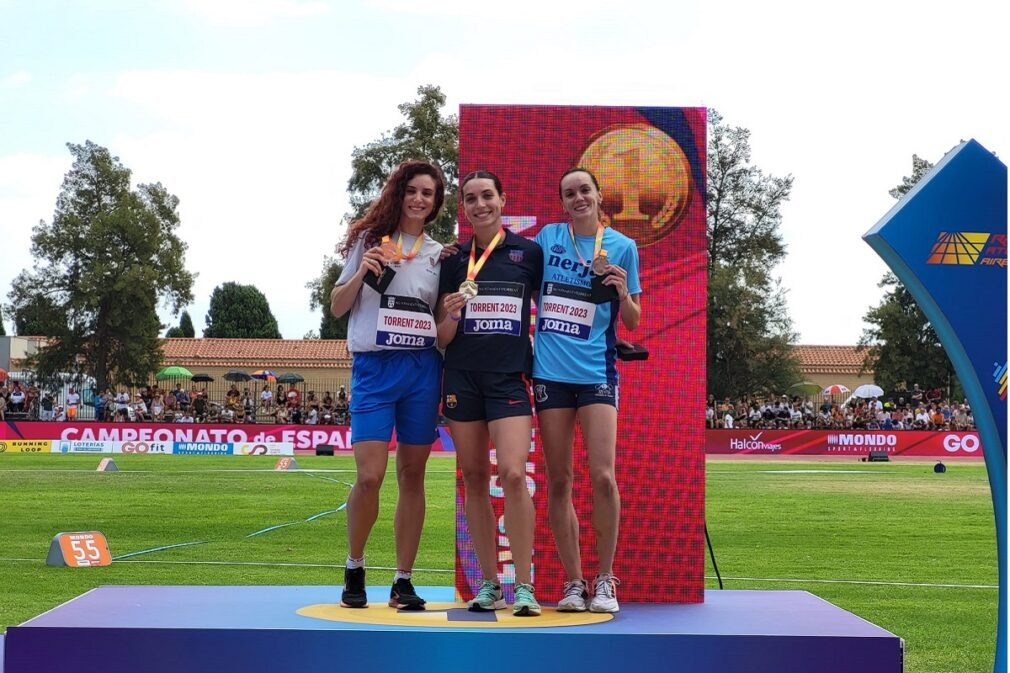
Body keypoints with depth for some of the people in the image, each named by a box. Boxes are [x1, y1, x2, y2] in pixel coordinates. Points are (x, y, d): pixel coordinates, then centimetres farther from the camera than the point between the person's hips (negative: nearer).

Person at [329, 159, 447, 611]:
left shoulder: (438, 253, 12)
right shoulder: (369, 239, 6)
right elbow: (336, 308, 5)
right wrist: (362, 274, -11)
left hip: (422, 370, 3)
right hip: (374, 368, -2)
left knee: (412, 476, 4)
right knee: (370, 476, -11)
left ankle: (403, 582, 11)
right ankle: (354, 570, 10)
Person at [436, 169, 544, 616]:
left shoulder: (529, 253, 4)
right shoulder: (453, 260, 9)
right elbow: (442, 338, 9)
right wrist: (451, 315, -11)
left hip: (510, 377, -3)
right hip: (462, 378, 3)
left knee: (512, 475, -16)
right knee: (474, 479, 5)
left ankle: (524, 587, -9)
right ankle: (488, 584, 13)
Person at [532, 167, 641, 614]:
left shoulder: (621, 246, 3)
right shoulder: (548, 237, 8)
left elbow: (633, 321, 8)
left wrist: (622, 293, -13)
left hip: (596, 371, -2)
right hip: (550, 371, 2)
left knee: (602, 476, -11)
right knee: (558, 482, 3)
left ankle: (605, 581, 1)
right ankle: (573, 582, 11)